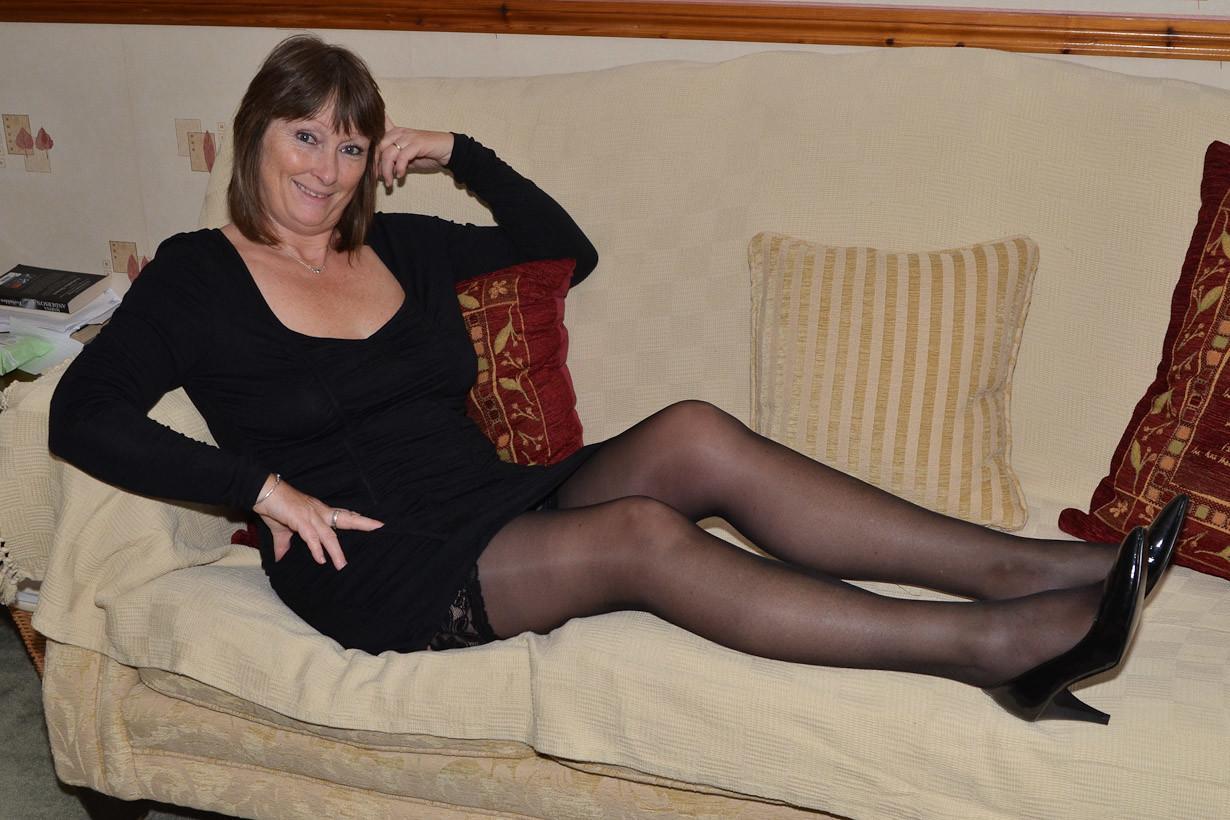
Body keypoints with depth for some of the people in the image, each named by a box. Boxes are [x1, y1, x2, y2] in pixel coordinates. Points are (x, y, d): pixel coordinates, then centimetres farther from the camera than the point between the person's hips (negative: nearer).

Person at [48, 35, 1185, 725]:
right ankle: (994, 646, -35)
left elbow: (567, 249, 25)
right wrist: (262, 485, -15)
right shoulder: (197, 277, 4)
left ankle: (1026, 567, -27)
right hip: (372, 565, -5)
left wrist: (461, 157, 13)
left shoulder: (402, 248, 18)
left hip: (496, 501, 6)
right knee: (643, 535, -31)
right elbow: (81, 414, -7)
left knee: (692, 436, -23)